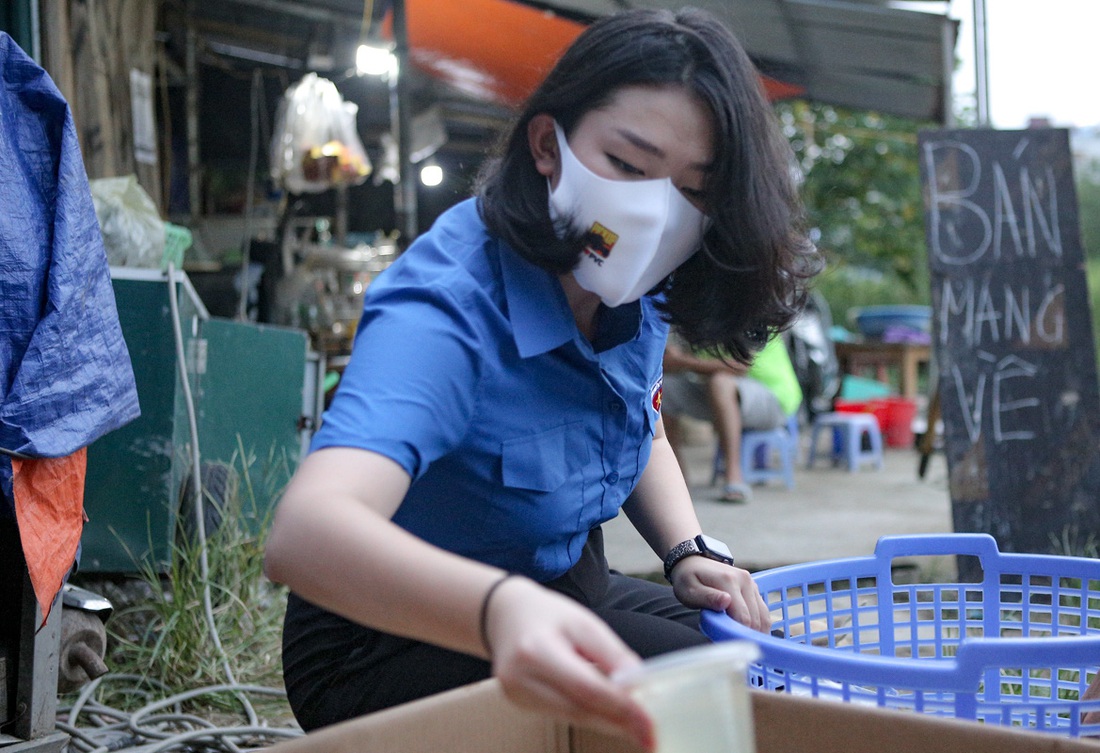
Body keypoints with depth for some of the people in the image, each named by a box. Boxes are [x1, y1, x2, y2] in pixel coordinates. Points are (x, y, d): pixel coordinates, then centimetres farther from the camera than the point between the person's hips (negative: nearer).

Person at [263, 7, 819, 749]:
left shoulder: (633, 289, -7)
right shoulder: (447, 306, -30)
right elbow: (305, 532, -48)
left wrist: (691, 552, -4)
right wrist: (502, 608, -66)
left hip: (567, 595, 7)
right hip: (392, 642, -7)